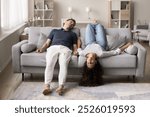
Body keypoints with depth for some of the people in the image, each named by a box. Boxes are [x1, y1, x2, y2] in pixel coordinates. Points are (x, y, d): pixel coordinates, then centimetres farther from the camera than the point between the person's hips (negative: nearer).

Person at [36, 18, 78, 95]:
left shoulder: (73, 34, 34)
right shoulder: (54, 31, 35)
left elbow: (74, 46, 22)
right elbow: (47, 43, 25)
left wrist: (75, 51, -2)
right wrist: (41, 49, 5)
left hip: (65, 49, 0)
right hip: (53, 48, 1)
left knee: (63, 65, -34)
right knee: (49, 64, -31)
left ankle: (61, 86, -48)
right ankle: (47, 86, -42)